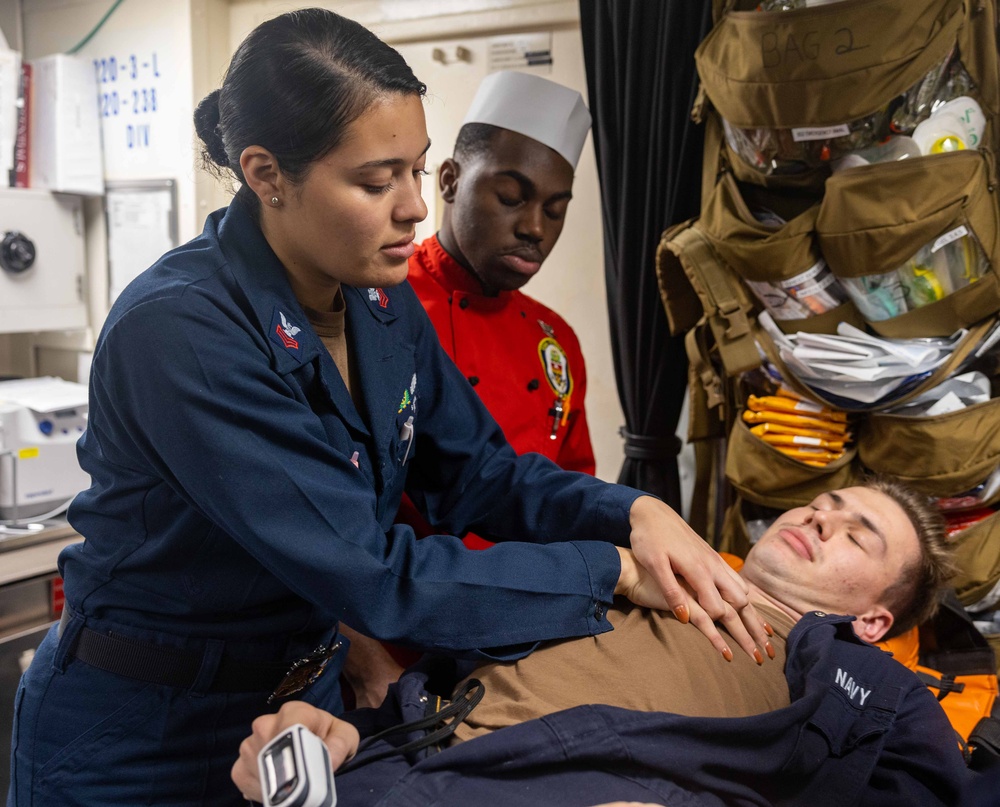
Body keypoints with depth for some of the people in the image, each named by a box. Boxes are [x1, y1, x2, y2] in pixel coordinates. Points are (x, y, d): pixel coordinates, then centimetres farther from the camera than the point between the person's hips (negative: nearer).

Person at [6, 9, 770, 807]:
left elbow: (481, 474, -2)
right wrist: (614, 572, -27)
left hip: (310, 694, 6)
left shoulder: (385, 304, -7)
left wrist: (635, 513, -19)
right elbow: (370, 576, -32)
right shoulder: (177, 330, -30)